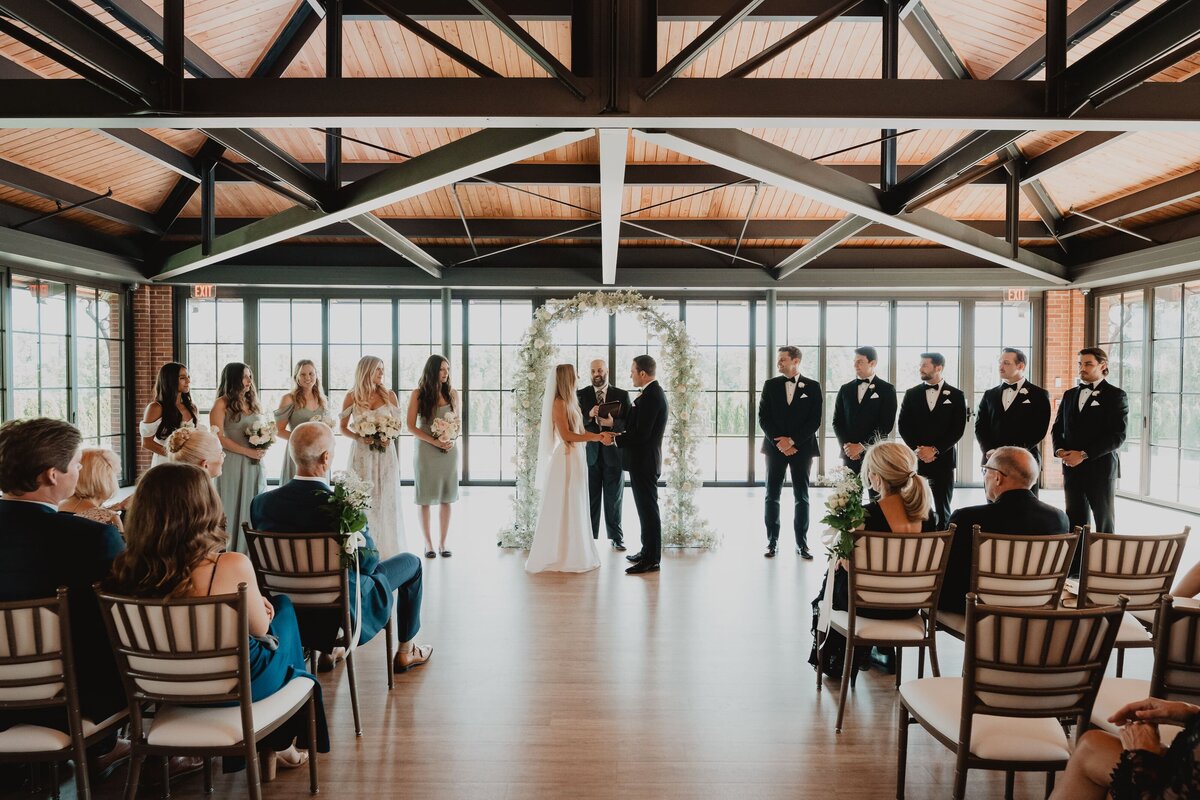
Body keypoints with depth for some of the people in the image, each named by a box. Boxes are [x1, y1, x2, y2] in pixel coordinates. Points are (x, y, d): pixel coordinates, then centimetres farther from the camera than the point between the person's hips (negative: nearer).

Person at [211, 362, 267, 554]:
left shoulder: (252, 402, 14)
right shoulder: (222, 404, -5)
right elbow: (218, 437, -12)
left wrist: (262, 448, 1)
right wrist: (248, 452, -14)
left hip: (255, 465, 6)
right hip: (232, 464, -6)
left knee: (252, 510, 7)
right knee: (233, 510, 0)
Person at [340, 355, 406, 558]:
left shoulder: (389, 395, 3)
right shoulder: (351, 397, 0)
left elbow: (398, 423, 8)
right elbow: (343, 428, 5)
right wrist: (359, 438, -12)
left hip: (385, 453, 1)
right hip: (362, 453, -1)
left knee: (385, 499, 2)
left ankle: (387, 549, 10)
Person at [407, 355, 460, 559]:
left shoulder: (452, 394, 7)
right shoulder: (418, 394, -2)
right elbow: (411, 427, -5)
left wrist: (451, 440, -7)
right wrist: (435, 441, -15)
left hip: (448, 450, 3)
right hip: (425, 450, -2)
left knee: (446, 498, 4)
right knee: (425, 499, 2)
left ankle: (442, 543, 12)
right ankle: (428, 543, 13)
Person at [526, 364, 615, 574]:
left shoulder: (570, 401, 14)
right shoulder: (559, 403, -13)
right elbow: (566, 435, -19)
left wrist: (600, 435, 2)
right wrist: (597, 437, -18)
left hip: (576, 457, 9)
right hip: (566, 458, -9)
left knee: (574, 508, 13)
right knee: (563, 508, -2)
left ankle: (572, 554, 21)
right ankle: (560, 557, 7)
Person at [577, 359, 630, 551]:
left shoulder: (622, 395, 3)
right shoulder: (581, 394, 4)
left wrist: (613, 423, -19)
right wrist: (589, 415, -22)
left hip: (613, 453, 0)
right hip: (590, 453, 0)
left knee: (614, 499, 8)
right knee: (590, 499, 5)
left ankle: (616, 537, 18)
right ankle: (589, 537, 14)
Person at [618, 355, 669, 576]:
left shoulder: (651, 396, -20)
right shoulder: (654, 392, 13)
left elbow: (641, 434, -24)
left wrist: (615, 439, -15)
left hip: (644, 462, -11)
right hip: (644, 460, 11)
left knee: (648, 509, -4)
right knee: (647, 508, 18)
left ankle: (651, 560, 2)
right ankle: (648, 551, 29)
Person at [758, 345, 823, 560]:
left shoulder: (813, 387, 1)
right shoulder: (770, 385, 5)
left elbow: (815, 421, -4)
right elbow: (763, 417, 1)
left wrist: (792, 441, -11)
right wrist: (778, 442, -9)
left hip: (802, 448, -1)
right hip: (775, 447, 1)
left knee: (801, 497, 4)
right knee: (772, 496, 3)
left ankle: (801, 543, 11)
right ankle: (772, 541, 11)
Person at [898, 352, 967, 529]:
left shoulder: (956, 395, 3)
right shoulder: (911, 394, 9)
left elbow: (958, 429, -3)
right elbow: (903, 426, 4)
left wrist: (935, 450, -11)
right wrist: (917, 449, -9)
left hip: (943, 460, -1)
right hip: (916, 459, 1)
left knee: (942, 509, 4)